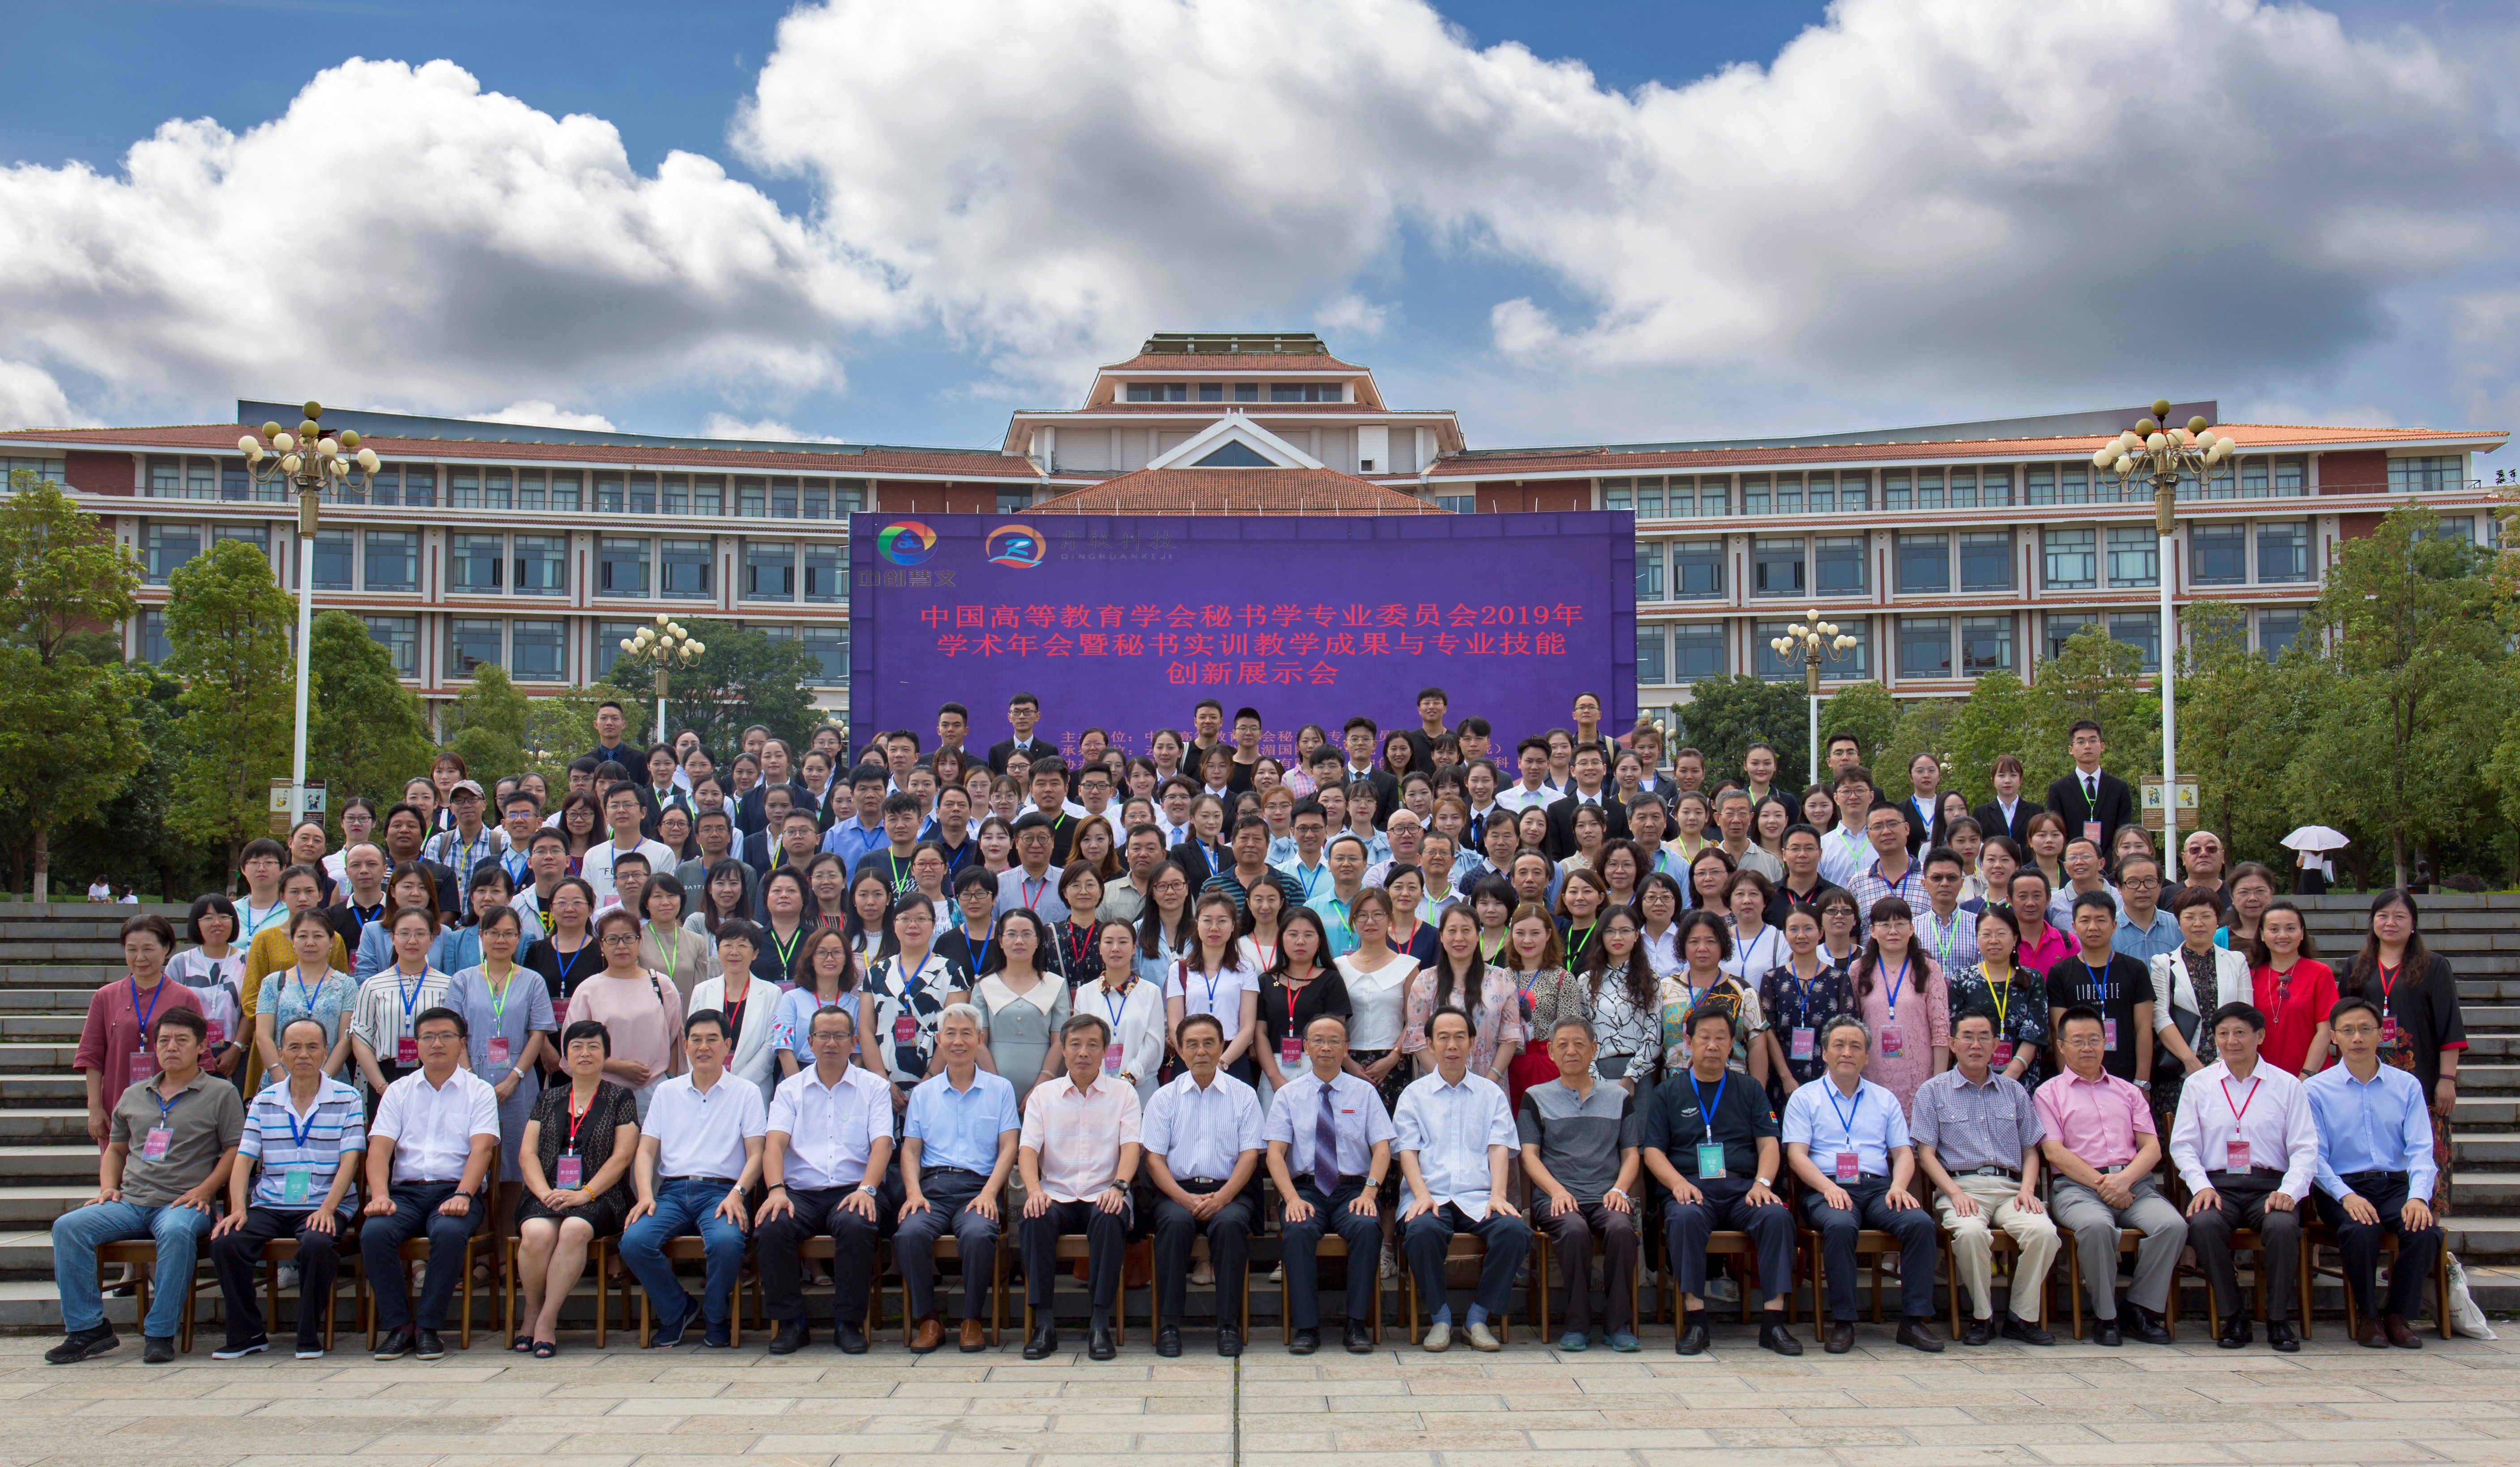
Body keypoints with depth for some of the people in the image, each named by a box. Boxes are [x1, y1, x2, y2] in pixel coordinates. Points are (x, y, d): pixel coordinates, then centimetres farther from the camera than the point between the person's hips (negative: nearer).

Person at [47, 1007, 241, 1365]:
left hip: (182, 1204, -5)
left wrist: (204, 1190, -11)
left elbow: (236, 1150, 1)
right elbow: (115, 1149, 28)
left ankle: (160, 1333, -30)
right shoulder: (133, 1096, 22)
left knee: (177, 1232, -39)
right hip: (130, 1203, 5)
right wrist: (108, 1188, 10)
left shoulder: (220, 1093, 7)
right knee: (68, 1227, -20)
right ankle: (87, 1329, -14)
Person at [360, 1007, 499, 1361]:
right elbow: (379, 1149, 5)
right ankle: (398, 1325, -16)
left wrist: (462, 1196, -22)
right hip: (406, 1190, 2)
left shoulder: (479, 1091, 10)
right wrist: (380, 1196, -14)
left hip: (456, 1190, -2)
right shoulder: (398, 1091, 18)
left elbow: (481, 1149, -4)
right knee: (374, 1232, -29)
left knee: (449, 1233, -35)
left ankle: (429, 1327, -20)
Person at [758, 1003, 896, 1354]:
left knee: (857, 1225, -35)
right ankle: (791, 1323, -12)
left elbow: (882, 1143, -1)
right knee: (770, 1228, -29)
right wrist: (776, 1189, -18)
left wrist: (866, 1189, -20)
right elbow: (775, 1141, 1)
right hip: (800, 1193, 2)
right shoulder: (790, 1089, 16)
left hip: (852, 1192, -2)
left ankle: (849, 1323, -17)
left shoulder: (874, 1087, 13)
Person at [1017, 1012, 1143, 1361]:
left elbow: (1131, 1146, -2)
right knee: (1035, 1219, -32)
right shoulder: (1044, 1094, 13)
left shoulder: (1123, 1094, 11)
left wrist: (1118, 1186, -22)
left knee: (1110, 1221, -35)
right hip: (1056, 1194, 1)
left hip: (1103, 1196, -1)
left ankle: (1101, 1323, -28)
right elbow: (1028, 1147, 2)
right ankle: (1043, 1323, -24)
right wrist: (1034, 1189, -18)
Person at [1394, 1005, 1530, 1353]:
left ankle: (1479, 1317, -11)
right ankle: (1440, 1317, -13)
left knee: (1515, 1230, -30)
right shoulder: (1414, 1094, 16)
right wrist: (1421, 1194, -14)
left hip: (1480, 1197, 1)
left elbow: (1499, 1147, 6)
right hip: (1432, 1197, -1)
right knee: (1421, 1230, -35)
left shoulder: (1491, 1093, 18)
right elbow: (1408, 1149, 4)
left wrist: (1498, 1195, -12)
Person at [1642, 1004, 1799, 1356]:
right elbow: (1652, 1151, 7)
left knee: (1777, 1216, -30)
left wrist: (1762, 1183, -9)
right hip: (1692, 1188, -1)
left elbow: (1769, 1143, 11)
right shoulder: (1667, 1093, 16)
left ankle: (1774, 1320, -27)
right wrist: (1679, 1183, -12)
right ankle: (1694, 1319, -31)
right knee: (1685, 1217, -36)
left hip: (1743, 1187, 2)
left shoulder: (1749, 1092, 21)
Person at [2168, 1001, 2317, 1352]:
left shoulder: (2286, 1085, 11)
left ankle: (2278, 1319, -12)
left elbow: (2305, 1149, 4)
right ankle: (2233, 1315, -13)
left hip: (2269, 1185, 0)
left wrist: (2289, 1191, -13)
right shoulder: (2199, 1084, 13)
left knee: (2283, 1226, -33)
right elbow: (2183, 1145, 7)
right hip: (2216, 1184, 1)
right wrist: (2201, 1186, -10)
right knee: (2203, 1224, -32)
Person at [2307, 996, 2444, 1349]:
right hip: (2342, 1187, -2)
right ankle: (2366, 1315, -9)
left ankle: (2400, 1316, -8)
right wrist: (2346, 1196, -21)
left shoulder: (2407, 1085, 10)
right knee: (2362, 1229, -33)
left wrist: (2418, 1196, -17)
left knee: (2426, 1228, -29)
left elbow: (2421, 1149, 1)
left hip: (2396, 1185, 2)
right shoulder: (2317, 1090, 4)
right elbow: (2316, 1157, -3)